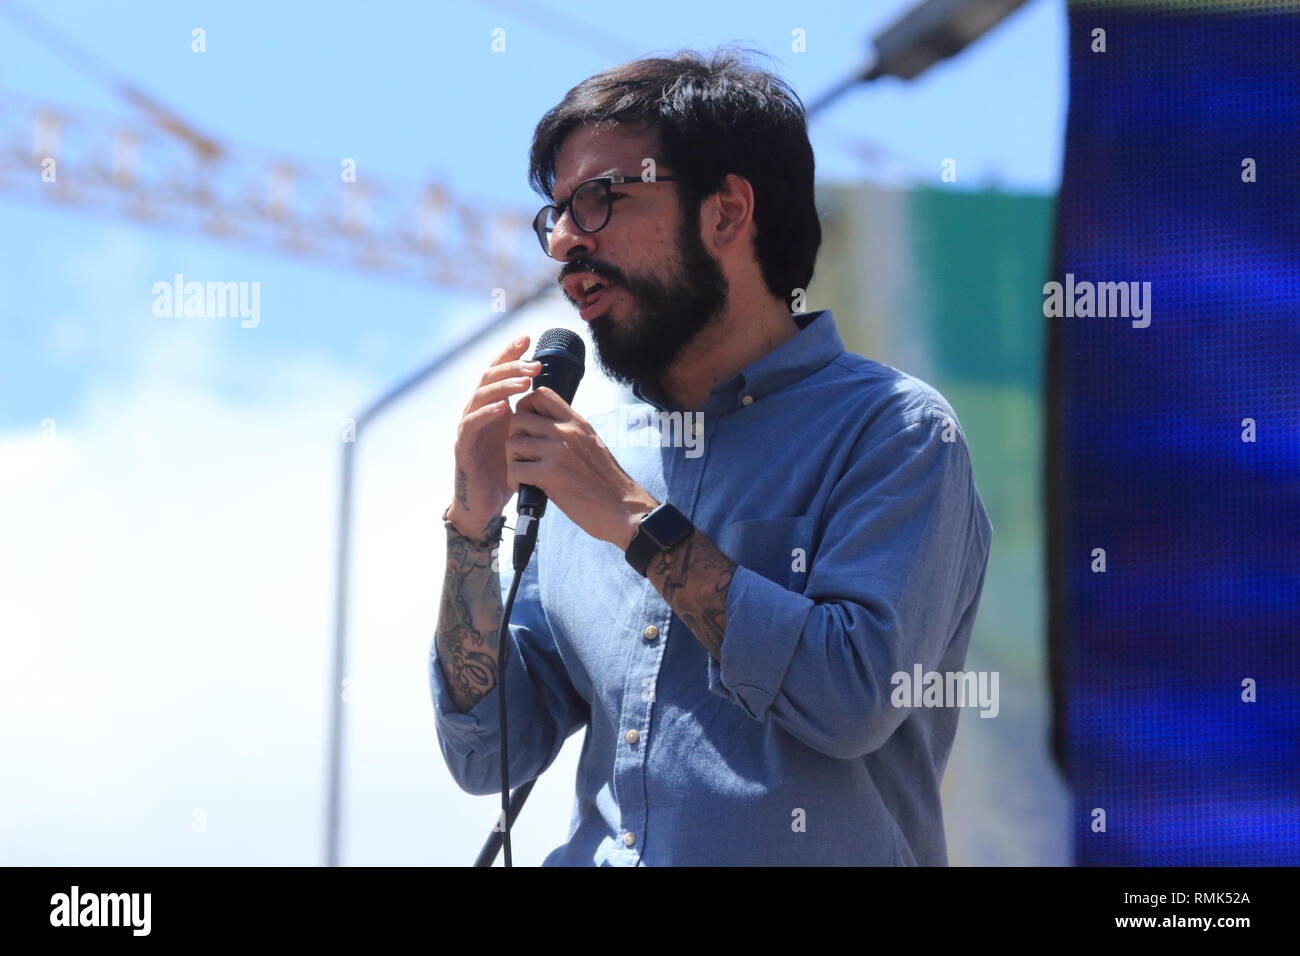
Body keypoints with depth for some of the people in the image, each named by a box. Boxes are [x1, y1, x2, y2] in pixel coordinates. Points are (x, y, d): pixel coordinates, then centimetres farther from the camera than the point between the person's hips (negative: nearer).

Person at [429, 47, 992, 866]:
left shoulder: (892, 429, -2)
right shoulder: (593, 461, 13)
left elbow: (855, 698, -15)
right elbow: (487, 756, 13)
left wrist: (639, 521, -9)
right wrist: (475, 527, 1)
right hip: (593, 852, 4)